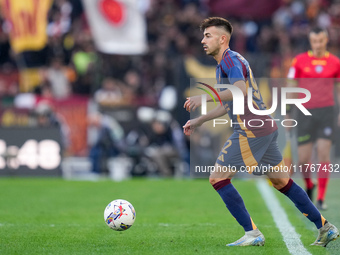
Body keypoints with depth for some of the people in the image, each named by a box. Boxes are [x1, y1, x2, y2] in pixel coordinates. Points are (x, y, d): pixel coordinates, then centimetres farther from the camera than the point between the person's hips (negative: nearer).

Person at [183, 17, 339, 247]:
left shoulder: (231, 59, -10)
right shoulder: (225, 63, 22)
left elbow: (241, 90, -28)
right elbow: (229, 105, 31)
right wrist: (199, 121, 29)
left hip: (251, 131, -10)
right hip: (266, 128, 10)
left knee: (218, 178, -6)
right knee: (282, 181, 16)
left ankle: (253, 234, -9)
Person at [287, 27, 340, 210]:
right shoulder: (299, 61, 3)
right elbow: (291, 87, 6)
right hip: (305, 111, 0)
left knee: (323, 153, -10)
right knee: (303, 159, -1)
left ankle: (321, 198, -5)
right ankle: (308, 185, 30)